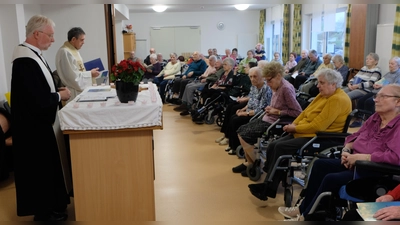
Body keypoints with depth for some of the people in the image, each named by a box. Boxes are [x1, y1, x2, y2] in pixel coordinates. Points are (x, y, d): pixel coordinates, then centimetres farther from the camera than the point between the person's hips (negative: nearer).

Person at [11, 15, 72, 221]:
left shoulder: (32, 54, 6)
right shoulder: (26, 60, -26)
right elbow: (38, 101, -29)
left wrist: (56, 90, 0)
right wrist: (60, 96, -13)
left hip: (39, 122, 10)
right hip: (34, 125, -10)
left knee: (46, 165, 20)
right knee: (40, 166, 5)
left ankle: (48, 204, 36)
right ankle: (44, 210, 23)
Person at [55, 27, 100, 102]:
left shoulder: (74, 50, 13)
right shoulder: (65, 52, -17)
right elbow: (72, 76, -21)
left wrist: (90, 72, 7)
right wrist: (90, 74, -12)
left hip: (81, 90, 9)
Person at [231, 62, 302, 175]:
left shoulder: (286, 88, -21)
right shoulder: (276, 87, 5)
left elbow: (298, 112, -22)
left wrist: (277, 111, -18)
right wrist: (270, 108, 0)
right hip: (267, 119, 10)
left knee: (244, 136, -14)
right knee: (241, 130, 7)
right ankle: (249, 161, 18)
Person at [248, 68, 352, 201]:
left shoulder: (338, 100, -17)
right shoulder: (323, 95, 14)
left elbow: (318, 125, -23)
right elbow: (306, 112, 17)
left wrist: (295, 128, -13)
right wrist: (293, 124, -1)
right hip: (306, 133, 10)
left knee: (281, 147, -24)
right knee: (272, 146, -7)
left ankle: (269, 189, -16)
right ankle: (269, 183, -7)